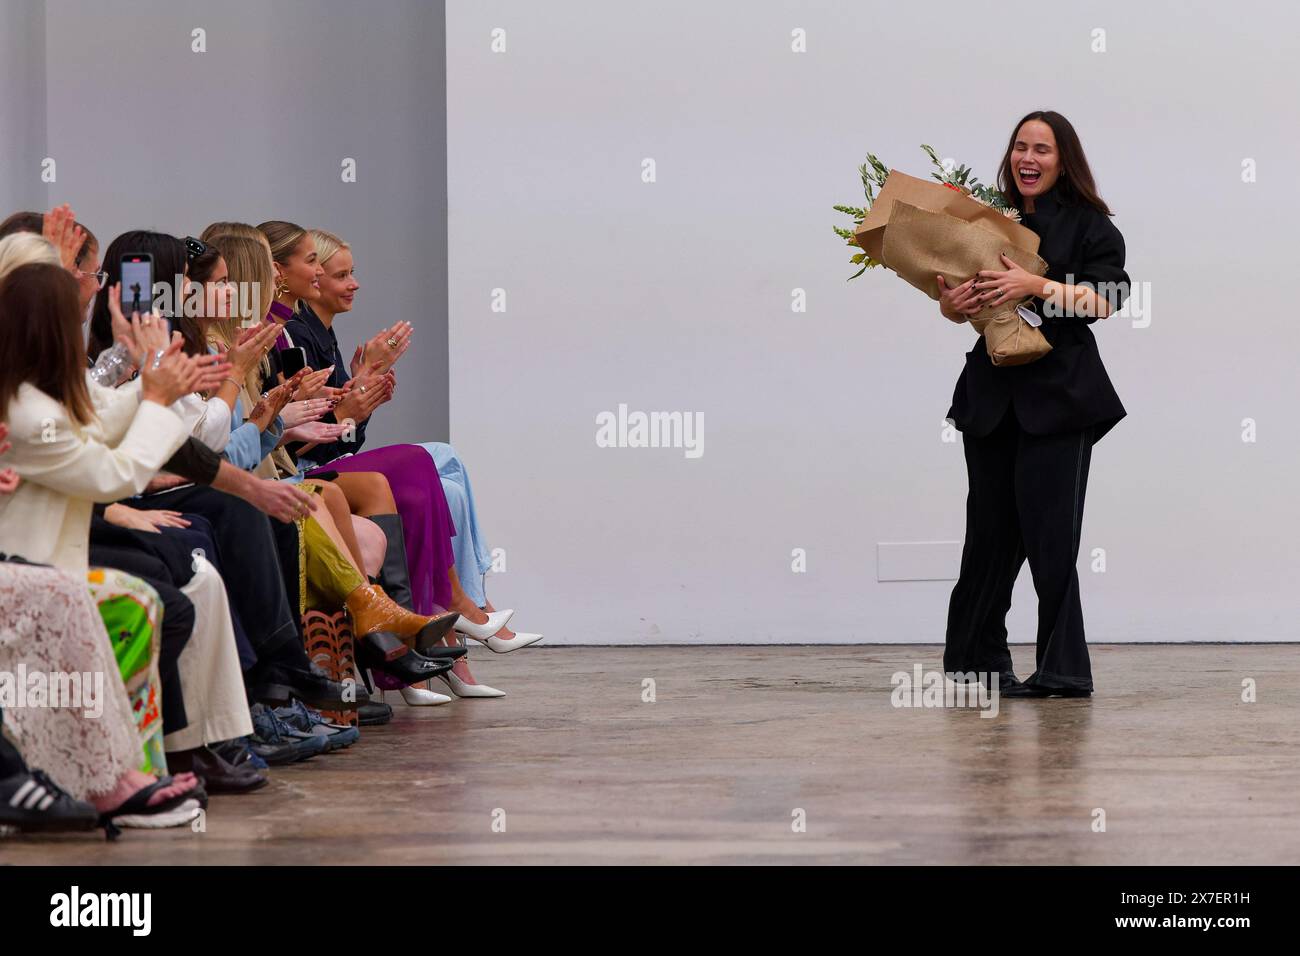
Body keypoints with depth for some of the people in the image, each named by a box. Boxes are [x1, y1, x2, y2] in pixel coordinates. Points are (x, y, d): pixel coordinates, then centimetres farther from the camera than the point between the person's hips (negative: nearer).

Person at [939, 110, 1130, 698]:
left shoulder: (1089, 225, 1)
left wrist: (1036, 285, -22)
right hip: (992, 391, 4)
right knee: (990, 528, 9)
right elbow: (953, 299, 16)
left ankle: (1062, 672, -2)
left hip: (1059, 395, -4)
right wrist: (951, 303, -7)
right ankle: (977, 661, 19)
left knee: (1048, 532, -7)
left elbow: (1104, 301, -11)